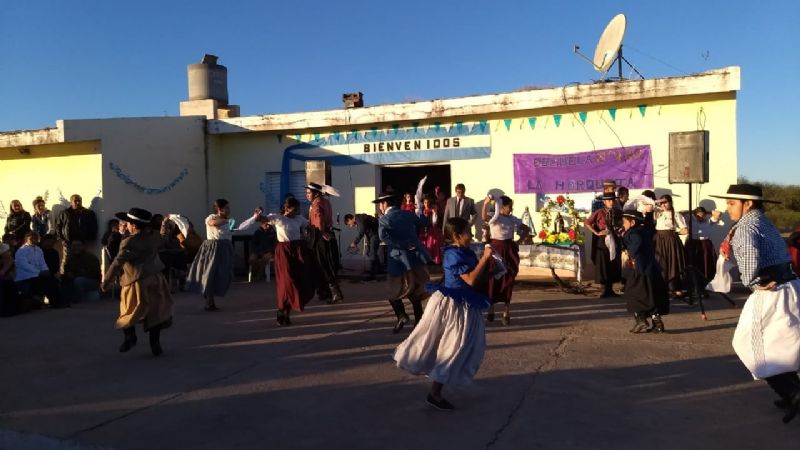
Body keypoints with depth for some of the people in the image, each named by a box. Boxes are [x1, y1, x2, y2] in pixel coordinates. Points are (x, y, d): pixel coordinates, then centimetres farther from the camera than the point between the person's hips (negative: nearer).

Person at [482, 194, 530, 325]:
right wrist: (486, 203, -48)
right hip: (495, 250, -3)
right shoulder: (494, 218, -7)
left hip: (509, 250, 4)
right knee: (493, 279, 2)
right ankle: (490, 310, 16)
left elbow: (526, 229, 15)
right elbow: (484, 217, -30)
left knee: (508, 279, 4)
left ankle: (506, 313, 12)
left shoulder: (513, 219, 6)